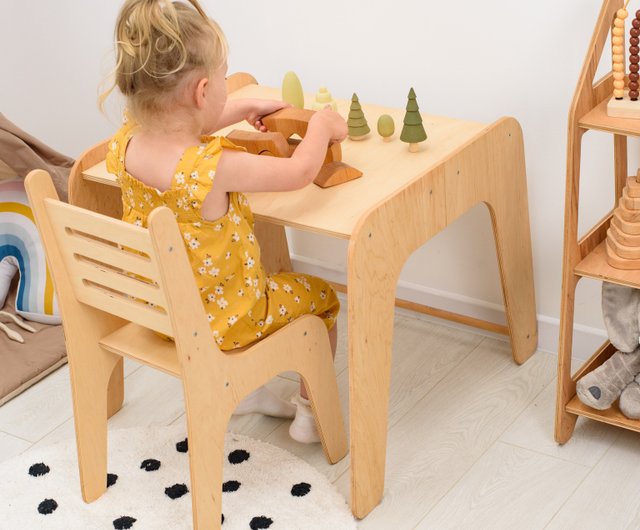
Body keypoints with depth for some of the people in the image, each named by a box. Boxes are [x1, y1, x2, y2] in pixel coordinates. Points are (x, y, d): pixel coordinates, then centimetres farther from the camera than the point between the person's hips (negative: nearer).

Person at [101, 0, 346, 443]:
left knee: (267, 280, 35)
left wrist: (245, 108, 14)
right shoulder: (216, 167, -36)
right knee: (321, 297, 18)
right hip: (220, 317, -7)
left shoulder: (126, 145, -14)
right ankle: (310, 413, 31)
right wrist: (322, 125, -3)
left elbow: (179, 127, 10)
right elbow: (299, 172, -22)